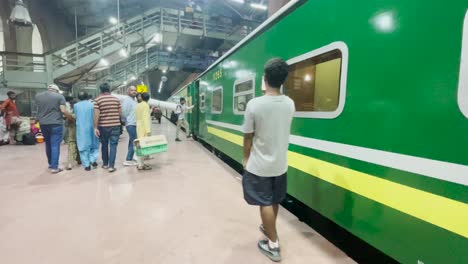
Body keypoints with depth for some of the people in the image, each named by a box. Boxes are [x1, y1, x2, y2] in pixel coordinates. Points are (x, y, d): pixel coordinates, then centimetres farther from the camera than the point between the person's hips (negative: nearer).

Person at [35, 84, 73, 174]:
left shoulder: (37, 96, 10)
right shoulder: (59, 96, -5)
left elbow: (38, 108, 22)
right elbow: (63, 110, -13)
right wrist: (71, 118, -3)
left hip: (43, 124, 5)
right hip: (56, 123, -5)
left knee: (48, 144, 18)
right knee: (55, 145, -4)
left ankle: (50, 163, 29)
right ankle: (54, 167, -5)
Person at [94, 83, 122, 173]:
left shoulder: (97, 100, -3)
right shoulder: (116, 99, 3)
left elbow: (96, 114, -9)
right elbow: (120, 113, 4)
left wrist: (95, 127, -6)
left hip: (103, 126, 0)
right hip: (115, 125, 0)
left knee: (104, 145, 15)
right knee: (113, 145, 1)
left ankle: (105, 164, 27)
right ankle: (111, 166, -4)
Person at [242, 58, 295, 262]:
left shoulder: (254, 104, -19)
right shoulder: (290, 104, -5)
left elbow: (248, 137, -10)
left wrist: (246, 158, 5)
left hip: (259, 165, -5)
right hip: (280, 163, 5)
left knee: (265, 203, 9)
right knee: (274, 201, 22)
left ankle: (273, 245, 21)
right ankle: (268, 228, 46)